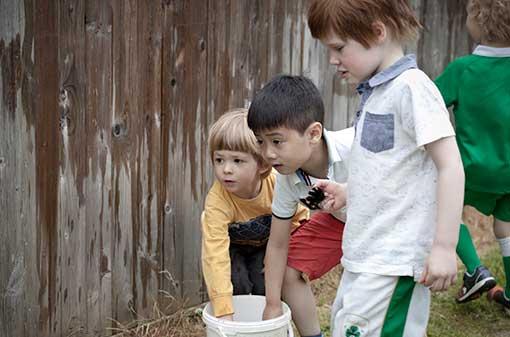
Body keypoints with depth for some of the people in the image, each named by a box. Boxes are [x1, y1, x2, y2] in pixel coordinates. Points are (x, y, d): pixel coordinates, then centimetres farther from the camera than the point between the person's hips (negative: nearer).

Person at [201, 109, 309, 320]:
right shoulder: (217, 201, -41)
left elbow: (299, 216, -11)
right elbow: (215, 254, -45)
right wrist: (223, 312, -48)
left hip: (266, 244, 1)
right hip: (232, 245, -1)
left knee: (266, 288, -13)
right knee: (237, 286, -20)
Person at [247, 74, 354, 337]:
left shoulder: (353, 145, -42)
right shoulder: (288, 180, -24)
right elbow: (278, 245, -13)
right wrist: (273, 305, -11)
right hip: (341, 219, 5)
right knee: (289, 270, -4)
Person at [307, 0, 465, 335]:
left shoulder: (411, 87, -14)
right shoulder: (376, 92, 13)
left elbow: (450, 166, -18)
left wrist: (444, 247, -20)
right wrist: (347, 193, 11)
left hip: (394, 261, -9)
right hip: (364, 256, 9)